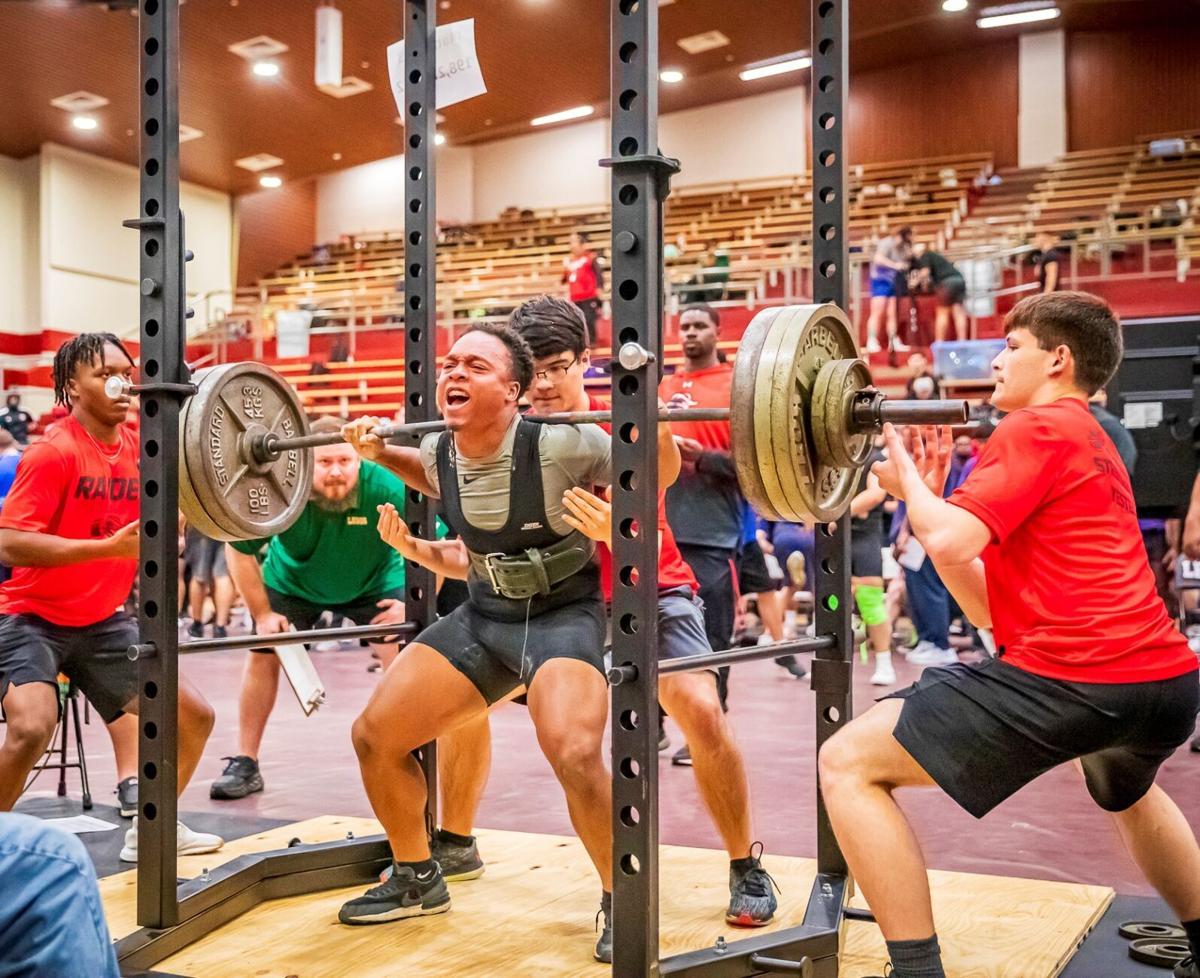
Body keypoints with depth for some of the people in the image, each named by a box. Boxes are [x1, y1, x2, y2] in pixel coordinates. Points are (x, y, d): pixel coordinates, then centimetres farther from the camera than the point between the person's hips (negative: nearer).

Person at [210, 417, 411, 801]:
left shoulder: (385, 488, -37)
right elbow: (239, 550, -17)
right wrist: (262, 613, -16)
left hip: (373, 583, -1)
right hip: (293, 582, 1)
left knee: (402, 653, -16)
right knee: (262, 654, -3)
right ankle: (245, 765, 11)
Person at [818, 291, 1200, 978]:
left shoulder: (1038, 428, 0)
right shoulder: (1094, 447, 28)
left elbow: (948, 540, -14)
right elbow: (990, 605, 26)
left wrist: (909, 478, 6)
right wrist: (923, 502, 25)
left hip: (1077, 676, -10)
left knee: (850, 764, -5)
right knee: (1125, 791, 45)